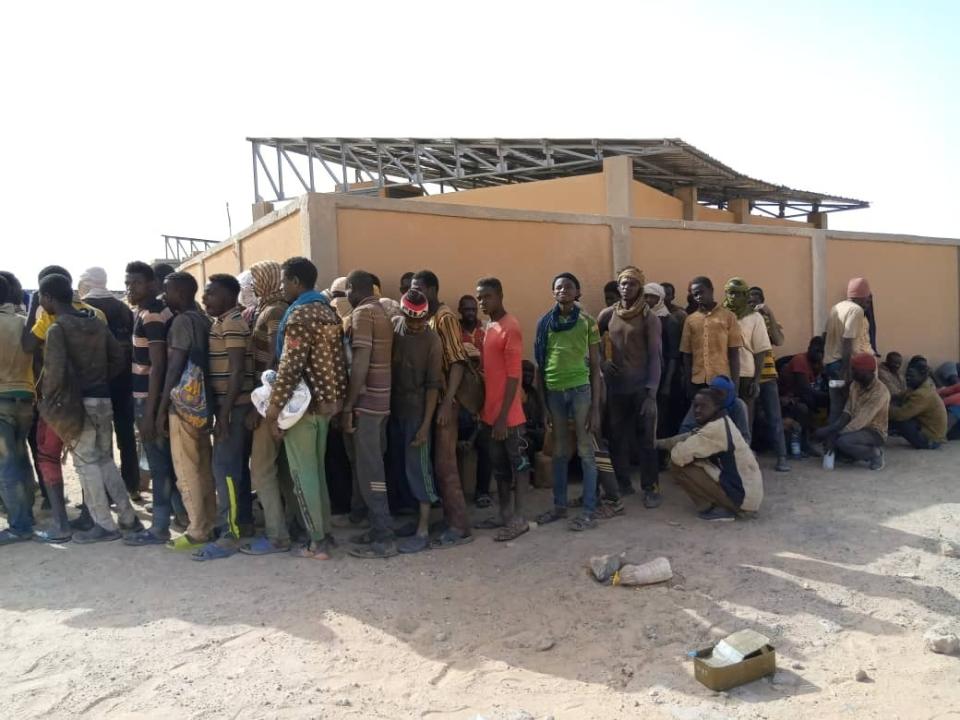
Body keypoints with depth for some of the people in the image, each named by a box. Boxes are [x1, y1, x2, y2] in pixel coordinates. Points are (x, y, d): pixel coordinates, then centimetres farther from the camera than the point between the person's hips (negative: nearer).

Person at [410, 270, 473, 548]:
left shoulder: (446, 317, -11)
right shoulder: (429, 318, 15)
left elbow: (458, 362, -20)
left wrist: (447, 403, -26)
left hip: (444, 401, -9)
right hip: (430, 400, 9)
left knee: (445, 465, -6)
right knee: (438, 462, 13)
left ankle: (460, 527, 1)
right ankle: (450, 518, 23)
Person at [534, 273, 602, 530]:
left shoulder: (587, 322, 0)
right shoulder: (545, 323, 6)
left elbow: (595, 367, 0)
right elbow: (540, 365, 8)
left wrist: (595, 407, -6)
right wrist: (543, 404, 5)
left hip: (580, 389, -3)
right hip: (553, 391, 3)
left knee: (585, 452, 2)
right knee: (559, 453, 13)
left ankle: (589, 511, 10)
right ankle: (559, 505, 25)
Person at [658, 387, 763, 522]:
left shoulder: (715, 429, -21)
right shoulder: (722, 423, 9)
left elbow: (679, 456, -25)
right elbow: (690, 438, 15)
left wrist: (673, 446, -2)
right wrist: (658, 442, 6)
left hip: (741, 496, -10)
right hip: (751, 491, 10)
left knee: (677, 466, -12)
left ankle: (713, 508, -3)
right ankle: (726, 505, 14)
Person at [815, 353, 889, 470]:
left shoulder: (880, 391, -23)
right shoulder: (855, 385, 2)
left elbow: (861, 420, -28)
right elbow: (847, 412, 0)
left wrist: (838, 434, -28)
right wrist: (831, 429, -16)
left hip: (874, 432, -8)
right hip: (856, 428, 8)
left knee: (843, 441, -33)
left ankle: (875, 454, -5)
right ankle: (864, 451, 3)